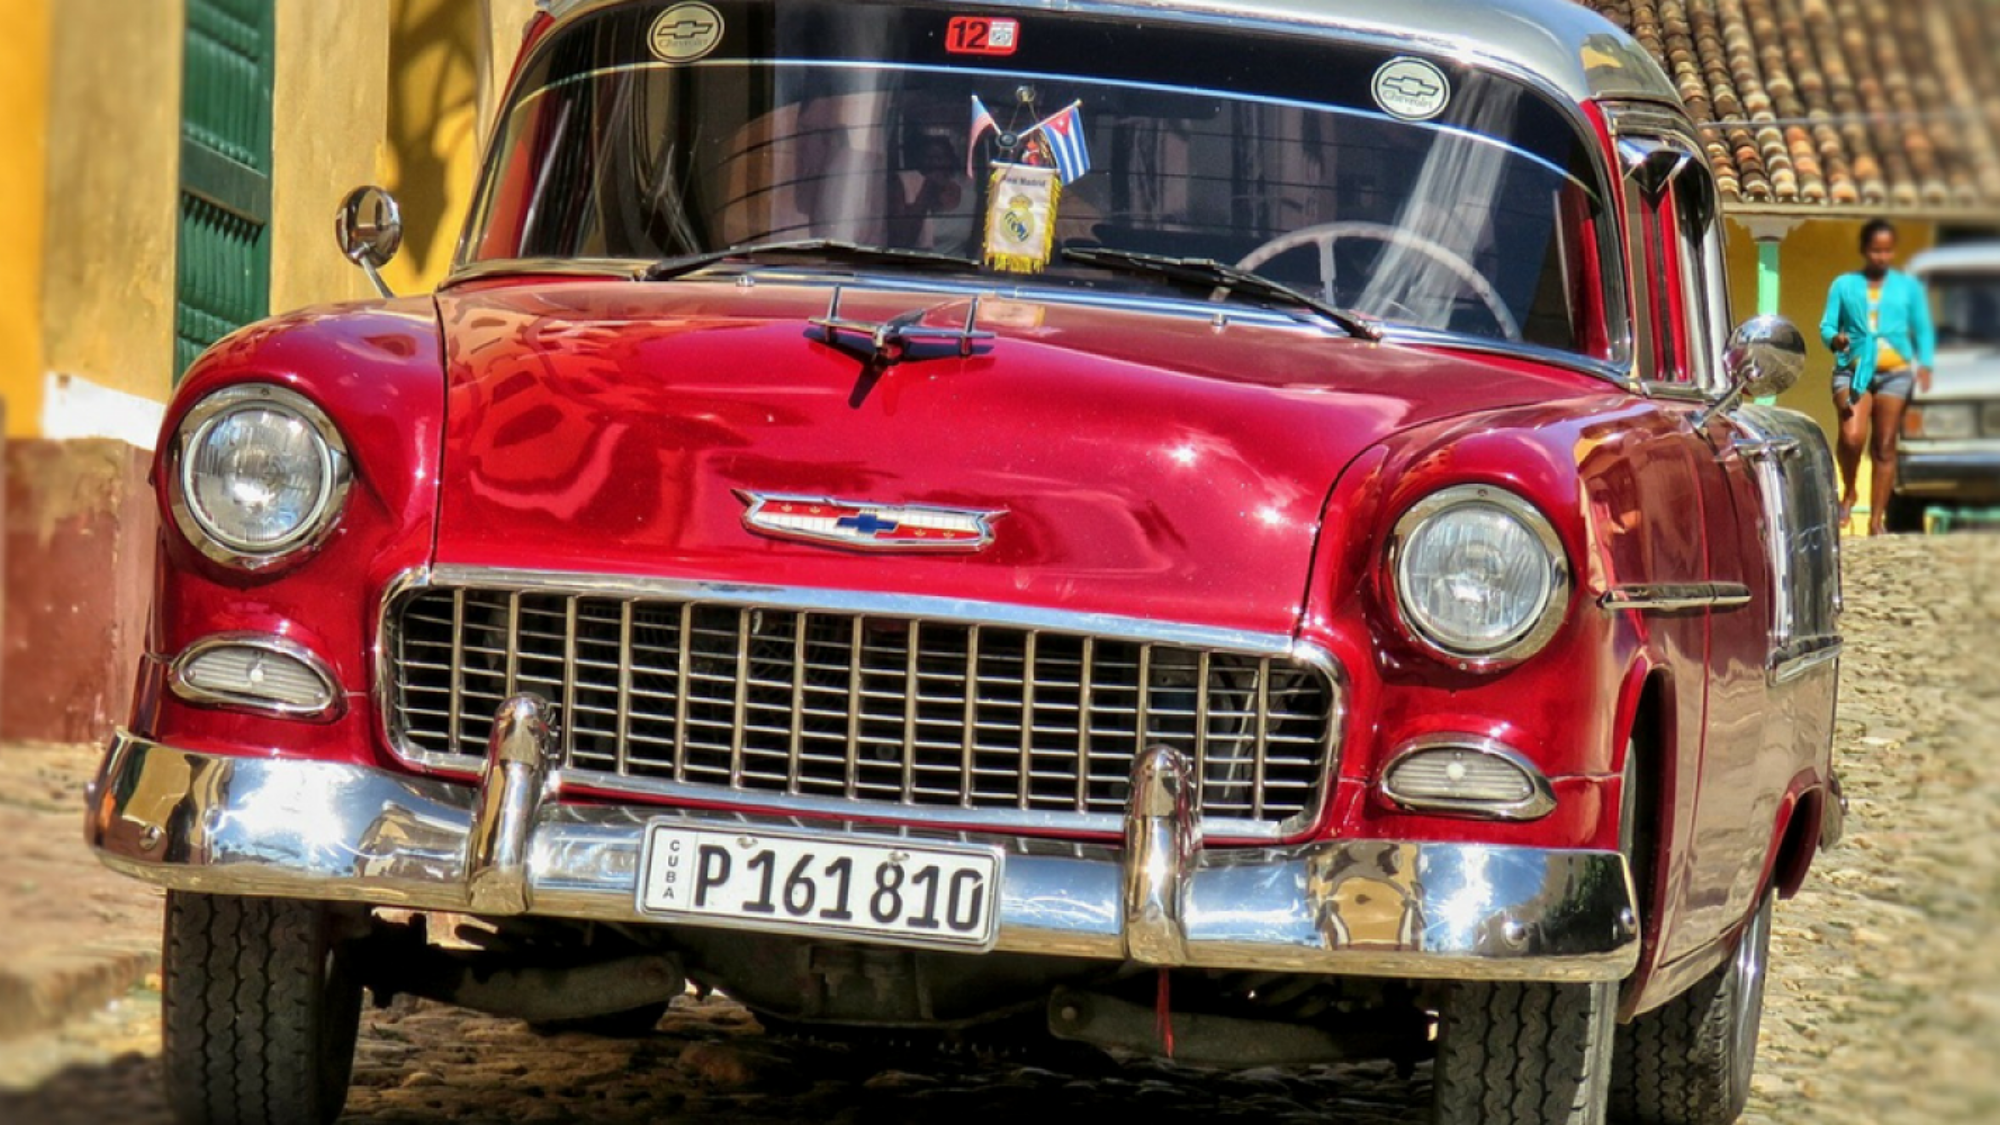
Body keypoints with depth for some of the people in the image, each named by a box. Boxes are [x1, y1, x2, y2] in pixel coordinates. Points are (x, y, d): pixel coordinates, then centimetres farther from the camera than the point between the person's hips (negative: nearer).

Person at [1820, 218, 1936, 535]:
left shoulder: (1908, 287, 15)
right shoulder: (1844, 285, 13)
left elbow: (1923, 330, 14)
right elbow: (1827, 325, 10)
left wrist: (1924, 364, -3)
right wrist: (1835, 339, -14)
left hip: (1895, 372, 1)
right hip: (1853, 369, -1)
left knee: (1884, 447, -1)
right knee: (1852, 437, -20)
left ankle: (1877, 519, 4)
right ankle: (1848, 492, 7)